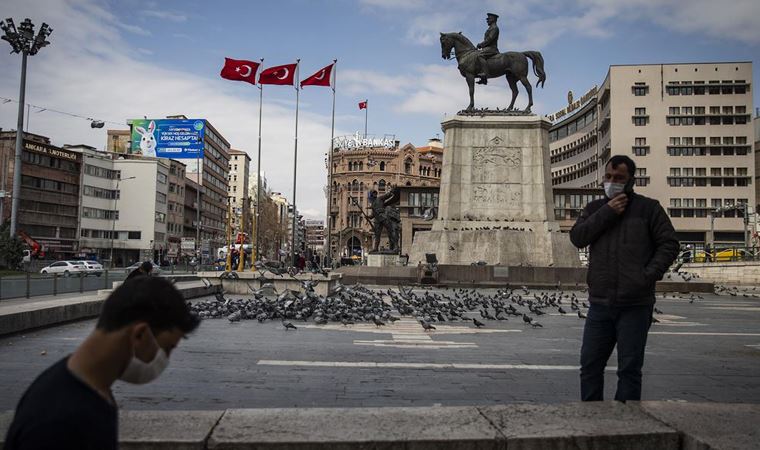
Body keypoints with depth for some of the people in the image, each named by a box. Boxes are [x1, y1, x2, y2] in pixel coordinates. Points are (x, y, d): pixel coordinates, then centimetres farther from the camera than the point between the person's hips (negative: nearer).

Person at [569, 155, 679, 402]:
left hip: (635, 305, -3)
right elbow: (577, 237, 0)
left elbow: (669, 244, 0)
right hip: (599, 304, 4)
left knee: (629, 369, 3)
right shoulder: (595, 208, 15)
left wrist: (648, 276, -12)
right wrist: (606, 213, -8)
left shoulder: (648, 208, 4)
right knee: (590, 365, 7)